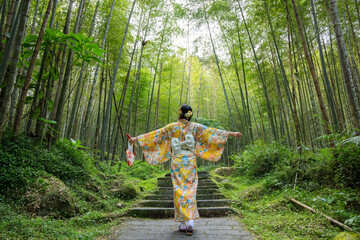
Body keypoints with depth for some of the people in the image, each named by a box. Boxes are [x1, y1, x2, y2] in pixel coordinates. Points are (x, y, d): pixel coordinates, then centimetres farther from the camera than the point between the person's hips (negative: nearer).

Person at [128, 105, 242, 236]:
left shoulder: (172, 127, 1)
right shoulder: (195, 127, 1)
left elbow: (155, 134, 4)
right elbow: (213, 132, 1)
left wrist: (137, 138, 12)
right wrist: (231, 133, 7)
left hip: (177, 162, 0)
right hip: (190, 161, 0)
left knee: (179, 191, 7)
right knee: (190, 191, 5)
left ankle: (183, 224, 13)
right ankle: (190, 223, -3)